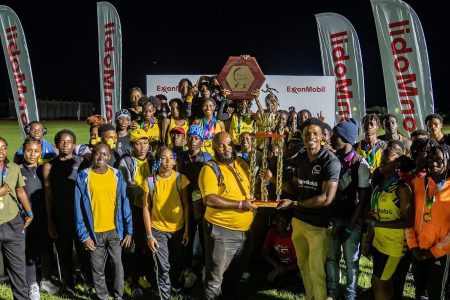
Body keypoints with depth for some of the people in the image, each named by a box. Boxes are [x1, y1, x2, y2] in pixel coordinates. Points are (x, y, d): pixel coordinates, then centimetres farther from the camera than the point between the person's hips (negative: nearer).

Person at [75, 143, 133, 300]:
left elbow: (124, 203, 1)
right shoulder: (83, 177, -7)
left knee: (117, 264, 11)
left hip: (115, 230, 1)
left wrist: (128, 230, -1)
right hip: (95, 232, -1)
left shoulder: (117, 175, -2)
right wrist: (83, 235, -10)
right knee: (98, 269, 10)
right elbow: (79, 208, -5)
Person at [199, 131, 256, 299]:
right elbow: (210, 200, -24)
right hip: (222, 231, -6)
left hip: (245, 230, 7)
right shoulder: (210, 169, -13)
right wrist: (240, 204, -23)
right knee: (215, 277, 6)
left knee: (236, 275, 22)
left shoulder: (242, 164, 8)